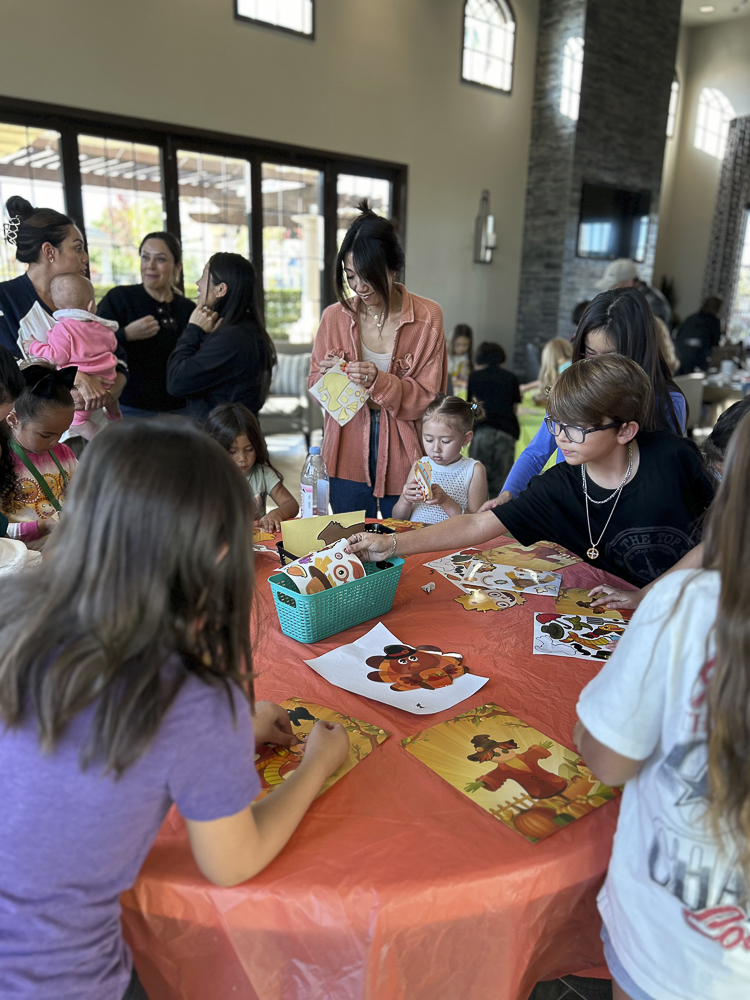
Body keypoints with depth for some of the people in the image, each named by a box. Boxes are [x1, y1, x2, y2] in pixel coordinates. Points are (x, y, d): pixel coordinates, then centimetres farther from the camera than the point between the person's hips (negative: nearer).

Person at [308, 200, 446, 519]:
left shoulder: (427, 317, -5)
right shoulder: (334, 317, 0)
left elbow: (429, 399, -6)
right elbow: (314, 387, 10)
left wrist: (380, 382, -23)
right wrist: (326, 377, -13)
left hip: (403, 457, -1)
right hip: (347, 457, 2)